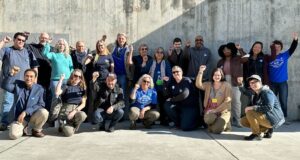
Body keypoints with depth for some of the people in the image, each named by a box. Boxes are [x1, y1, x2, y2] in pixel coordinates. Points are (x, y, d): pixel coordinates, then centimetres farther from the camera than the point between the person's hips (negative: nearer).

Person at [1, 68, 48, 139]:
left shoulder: (39, 89, -5)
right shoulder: (17, 85, -2)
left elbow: (41, 105, -11)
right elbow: (5, 86, -20)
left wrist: (26, 112, -22)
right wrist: (11, 74, -34)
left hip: (33, 116, 0)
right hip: (19, 117, 0)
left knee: (44, 112, -33)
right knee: (13, 135, -26)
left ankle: (36, 130, -2)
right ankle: (23, 128, 13)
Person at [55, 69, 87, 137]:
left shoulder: (82, 88, 9)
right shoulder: (66, 87, 4)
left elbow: (83, 104, 2)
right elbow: (57, 93, -18)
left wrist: (74, 111, -13)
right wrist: (61, 79, -12)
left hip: (76, 110, 2)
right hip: (65, 111, -2)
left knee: (83, 115, -35)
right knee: (69, 133, -22)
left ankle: (73, 127, -2)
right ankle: (63, 126, 15)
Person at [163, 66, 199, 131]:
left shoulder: (186, 80, -11)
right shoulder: (172, 82, 6)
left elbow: (185, 94, -24)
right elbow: (166, 95, -1)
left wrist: (172, 99, -15)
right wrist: (165, 83, -10)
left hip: (190, 106, -6)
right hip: (179, 106, 6)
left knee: (185, 127, -19)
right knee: (167, 105, -20)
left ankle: (195, 121, 17)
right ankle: (178, 123, 1)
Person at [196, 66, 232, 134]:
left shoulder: (226, 85, -1)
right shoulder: (208, 85, 9)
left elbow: (227, 100, -9)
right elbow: (198, 85, -10)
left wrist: (216, 110, -15)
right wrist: (200, 72, -19)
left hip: (223, 111, -2)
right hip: (210, 110, 2)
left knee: (216, 130, -23)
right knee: (208, 119, -34)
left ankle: (225, 124, 14)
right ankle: (217, 124, 5)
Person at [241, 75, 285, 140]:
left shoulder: (267, 92, -17)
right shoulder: (255, 95, 10)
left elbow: (269, 108, -29)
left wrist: (253, 108, -29)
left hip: (273, 119, -9)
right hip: (264, 116, 10)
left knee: (249, 113, -26)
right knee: (243, 121, 4)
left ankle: (256, 134, -12)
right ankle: (267, 130, 6)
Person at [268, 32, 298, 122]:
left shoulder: (285, 55, 3)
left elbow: (292, 49, -12)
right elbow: (266, 70, 3)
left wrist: (295, 40, -30)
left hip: (283, 83, 0)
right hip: (272, 83, 0)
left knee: (283, 101, 4)